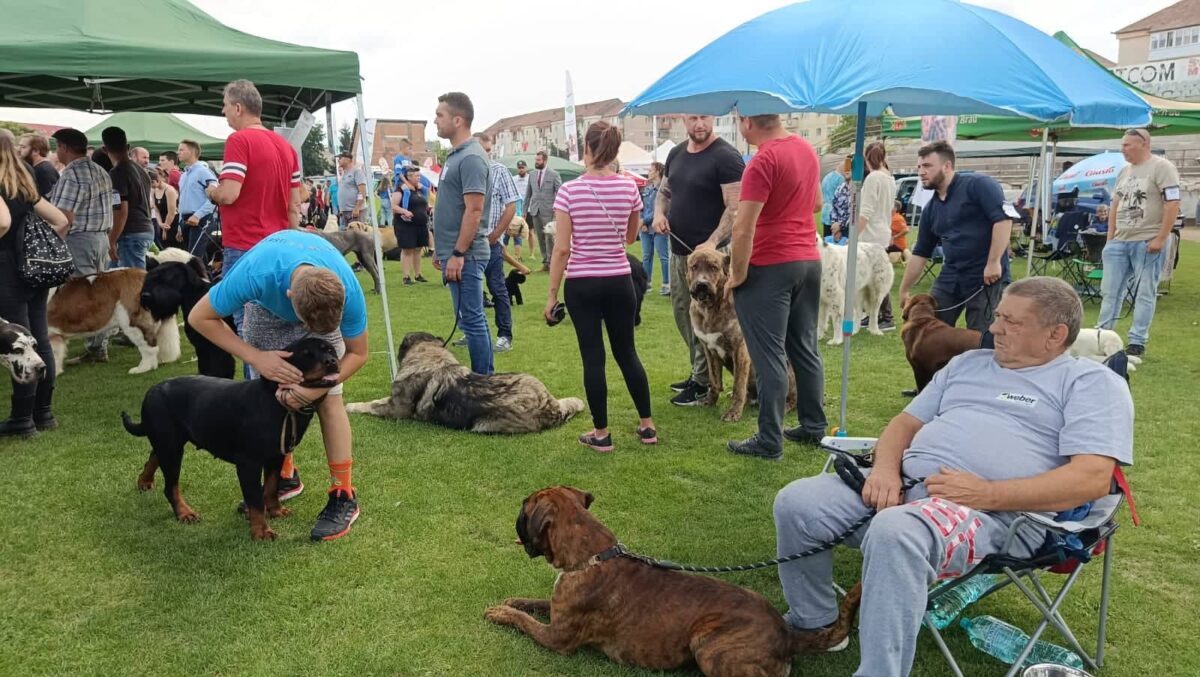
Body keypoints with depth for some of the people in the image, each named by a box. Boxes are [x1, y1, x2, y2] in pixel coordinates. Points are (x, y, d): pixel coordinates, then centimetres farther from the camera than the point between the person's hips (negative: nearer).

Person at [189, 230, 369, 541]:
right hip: (266, 304, 1)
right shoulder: (255, 275, -44)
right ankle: (285, 476, 20)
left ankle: (344, 497, -6)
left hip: (325, 303, -1)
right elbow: (199, 317, -26)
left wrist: (315, 389, -36)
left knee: (328, 399, -13)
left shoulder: (348, 291, -41)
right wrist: (256, 358, -34)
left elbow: (358, 353, -22)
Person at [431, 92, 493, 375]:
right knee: (474, 320, 14)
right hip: (455, 252, 10)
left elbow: (474, 210, -20)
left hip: (464, 256, -10)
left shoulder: (471, 158, -15)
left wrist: (457, 254, -21)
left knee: (471, 320, -5)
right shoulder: (455, 155, 15)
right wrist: (441, 249, 20)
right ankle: (486, 378, 23)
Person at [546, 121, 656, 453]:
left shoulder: (569, 191, -11)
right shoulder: (629, 187, -2)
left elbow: (562, 248, -11)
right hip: (619, 282, 3)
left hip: (581, 285, -3)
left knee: (593, 357, 5)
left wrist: (552, 293, -3)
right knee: (626, 352, 16)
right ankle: (647, 426, 23)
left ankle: (601, 435, 12)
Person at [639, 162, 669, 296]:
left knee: (664, 257, -1)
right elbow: (641, 207, 10)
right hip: (646, 228, 8)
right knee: (646, 256, 13)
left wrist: (645, 220, -13)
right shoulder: (646, 189, 12)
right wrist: (642, 223, -4)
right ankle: (646, 282, 21)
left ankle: (667, 284, 3)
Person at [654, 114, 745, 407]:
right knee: (682, 313, 15)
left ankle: (703, 384, 8)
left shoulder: (726, 157, -13)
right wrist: (659, 213, 1)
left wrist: (712, 243, -28)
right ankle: (698, 372, 29)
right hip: (678, 249, 8)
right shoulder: (676, 154, 10)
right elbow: (663, 191, 23)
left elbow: (735, 208, -19)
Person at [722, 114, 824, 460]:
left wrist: (737, 274, -12)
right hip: (809, 260, 8)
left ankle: (769, 441, 4)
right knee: (805, 348, 15)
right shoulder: (807, 149, 9)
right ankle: (814, 426, 24)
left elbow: (743, 228, -22)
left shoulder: (763, 162, -18)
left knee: (769, 356, -2)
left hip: (770, 267, -8)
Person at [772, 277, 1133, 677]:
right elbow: (906, 422, 23)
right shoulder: (969, 363, 26)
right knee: (796, 504, -14)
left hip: (993, 513, -6)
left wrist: (987, 493, -17)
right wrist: (885, 468, -1)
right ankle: (814, 627, 8)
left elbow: (1093, 477, -8)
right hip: (903, 484, 7)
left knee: (893, 532, -39)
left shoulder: (1092, 382, 6)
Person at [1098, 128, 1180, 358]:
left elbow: (1173, 204, -13)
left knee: (1144, 294, 1)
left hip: (1147, 242, -7)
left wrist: (1160, 238, -17)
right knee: (1110, 291, 7)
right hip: (1119, 242, 7)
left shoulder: (1161, 167, -8)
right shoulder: (1124, 172, 14)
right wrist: (1110, 238, 11)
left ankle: (1137, 342, 6)